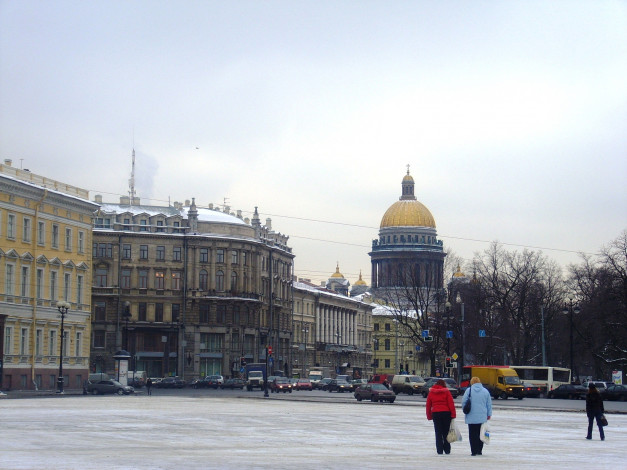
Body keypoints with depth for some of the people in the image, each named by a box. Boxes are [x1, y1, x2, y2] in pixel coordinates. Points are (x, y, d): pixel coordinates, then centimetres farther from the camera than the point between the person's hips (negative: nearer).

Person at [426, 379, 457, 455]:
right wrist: (453, 414, -3)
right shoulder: (446, 391, 1)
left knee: (438, 433, 4)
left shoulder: (431, 393, 9)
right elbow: (451, 403, -5)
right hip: (446, 413, -1)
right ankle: (447, 450, 8)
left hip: (435, 414, 1)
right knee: (446, 432, 7)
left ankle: (439, 450, 0)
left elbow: (428, 405, 10)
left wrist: (429, 416, 15)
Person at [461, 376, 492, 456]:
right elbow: (489, 404, 7)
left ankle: (474, 451, -2)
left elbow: (463, 402, -4)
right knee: (480, 434, 11)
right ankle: (479, 450, 10)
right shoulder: (485, 391, 3)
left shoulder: (469, 390, -4)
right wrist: (489, 414, 17)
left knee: (473, 434, 2)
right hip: (482, 417, 2)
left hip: (471, 417, -2)